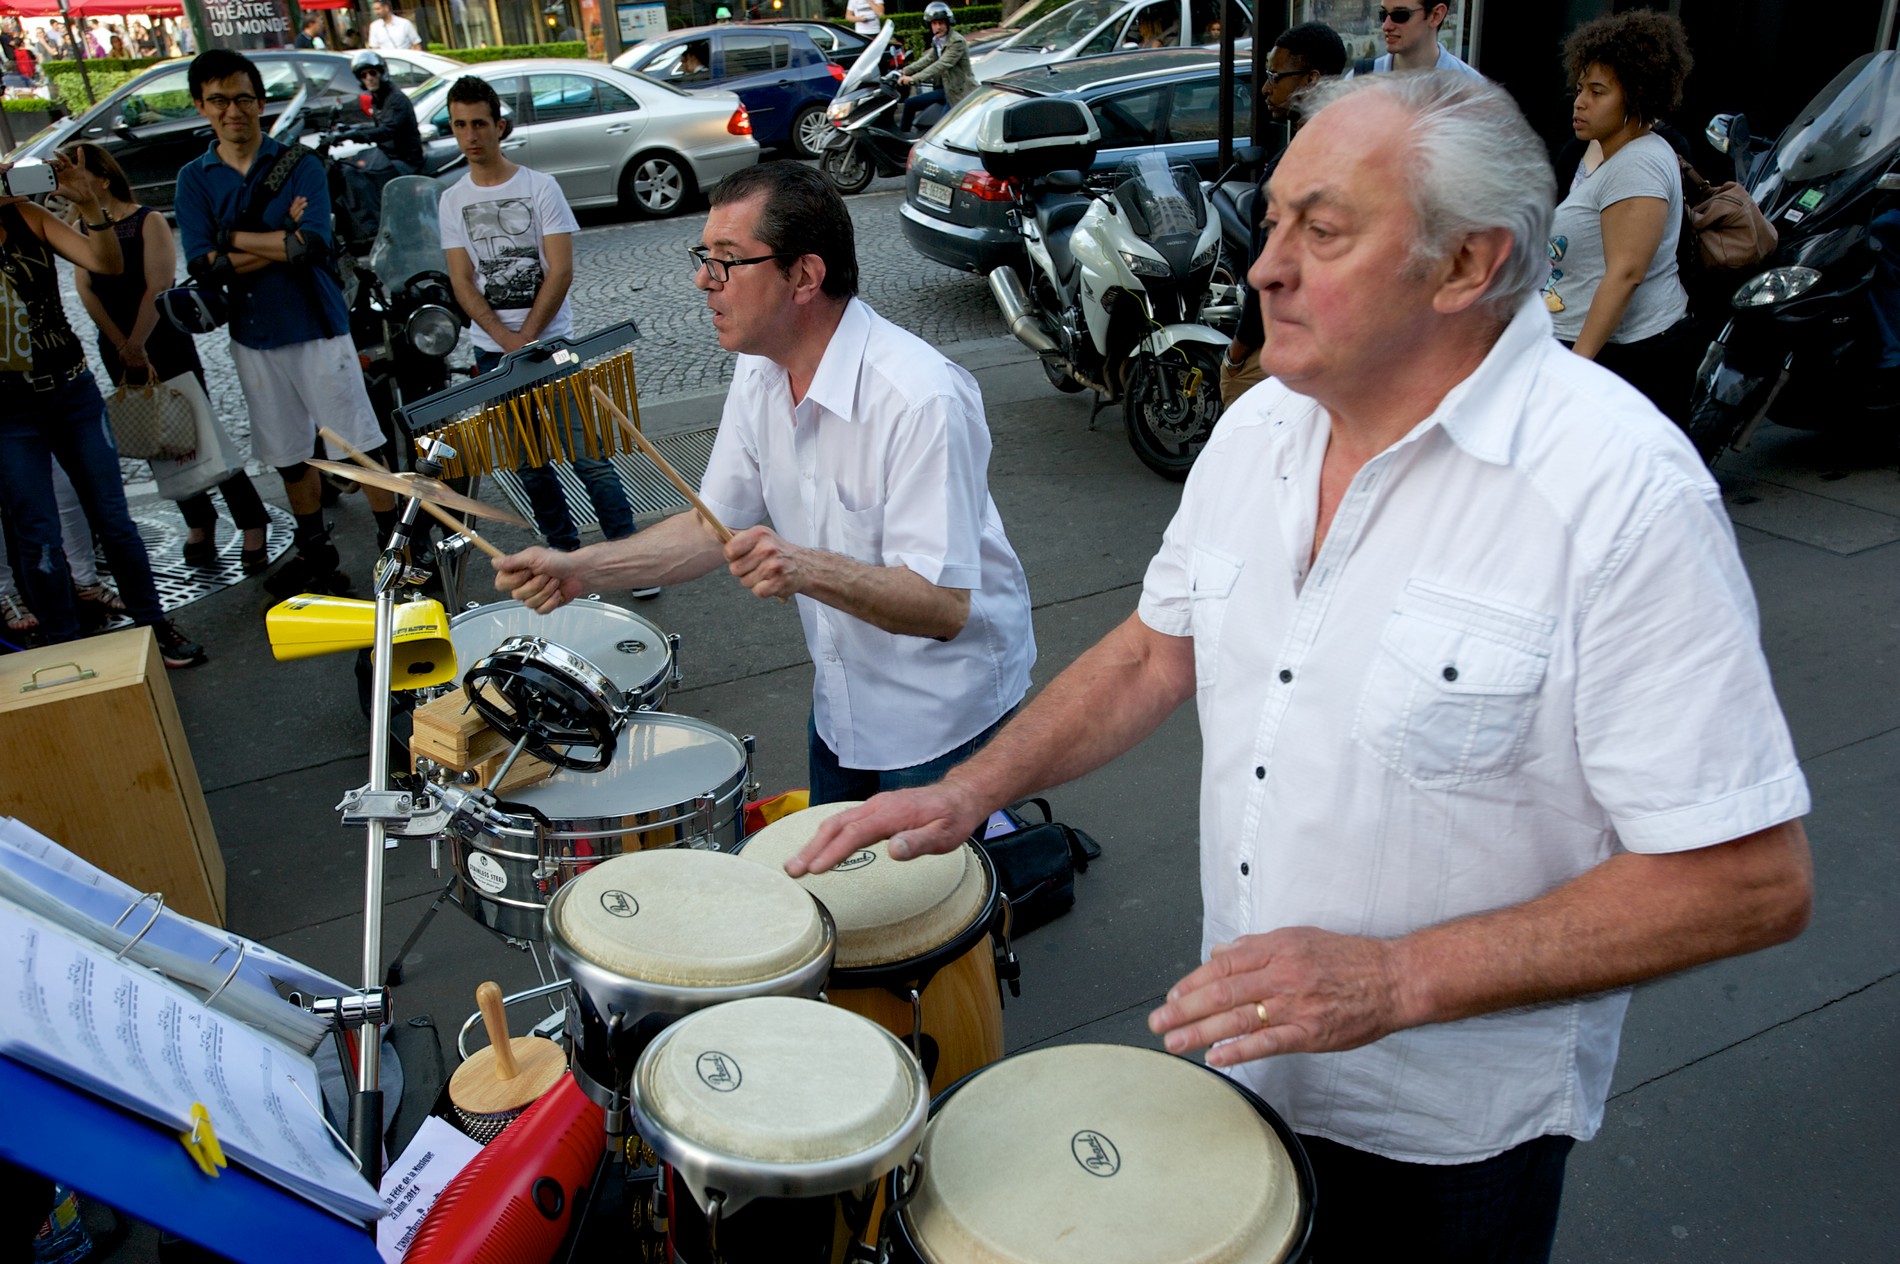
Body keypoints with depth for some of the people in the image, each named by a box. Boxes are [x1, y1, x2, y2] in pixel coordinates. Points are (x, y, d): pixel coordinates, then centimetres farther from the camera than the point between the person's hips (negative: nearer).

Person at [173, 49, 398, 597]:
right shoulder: (194, 179, 5)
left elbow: (315, 245, -17)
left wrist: (232, 236, -12)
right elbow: (202, 265, -8)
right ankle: (314, 553, 28)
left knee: (360, 446, -2)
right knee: (288, 457, 13)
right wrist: (283, 241, -16)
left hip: (317, 328, -3)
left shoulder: (299, 165, -2)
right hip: (252, 338, 3)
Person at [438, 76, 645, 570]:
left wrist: (527, 338, -11)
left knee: (585, 455, -7)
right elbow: (462, 283, 2)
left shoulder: (540, 187, -2)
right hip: (492, 350, 4)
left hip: (551, 340, -3)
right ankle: (565, 553, 18)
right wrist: (505, 339, -13)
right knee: (530, 462, 7)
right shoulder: (452, 200, 8)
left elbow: (560, 272, -7)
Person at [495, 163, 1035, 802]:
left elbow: (945, 604, -31)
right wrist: (581, 568, -9)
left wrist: (807, 568, -45)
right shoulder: (760, 371, -4)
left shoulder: (921, 400, -30)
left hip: (942, 710, -7)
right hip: (843, 699, 8)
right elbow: (718, 524, 3)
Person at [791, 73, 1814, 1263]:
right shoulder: (1257, 428, -5)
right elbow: (1157, 650, 6)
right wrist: (968, 792, -4)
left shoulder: (1619, 488, -26)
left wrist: (1397, 979, -28)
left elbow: (1753, 879, -24)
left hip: (1449, 1132, -5)